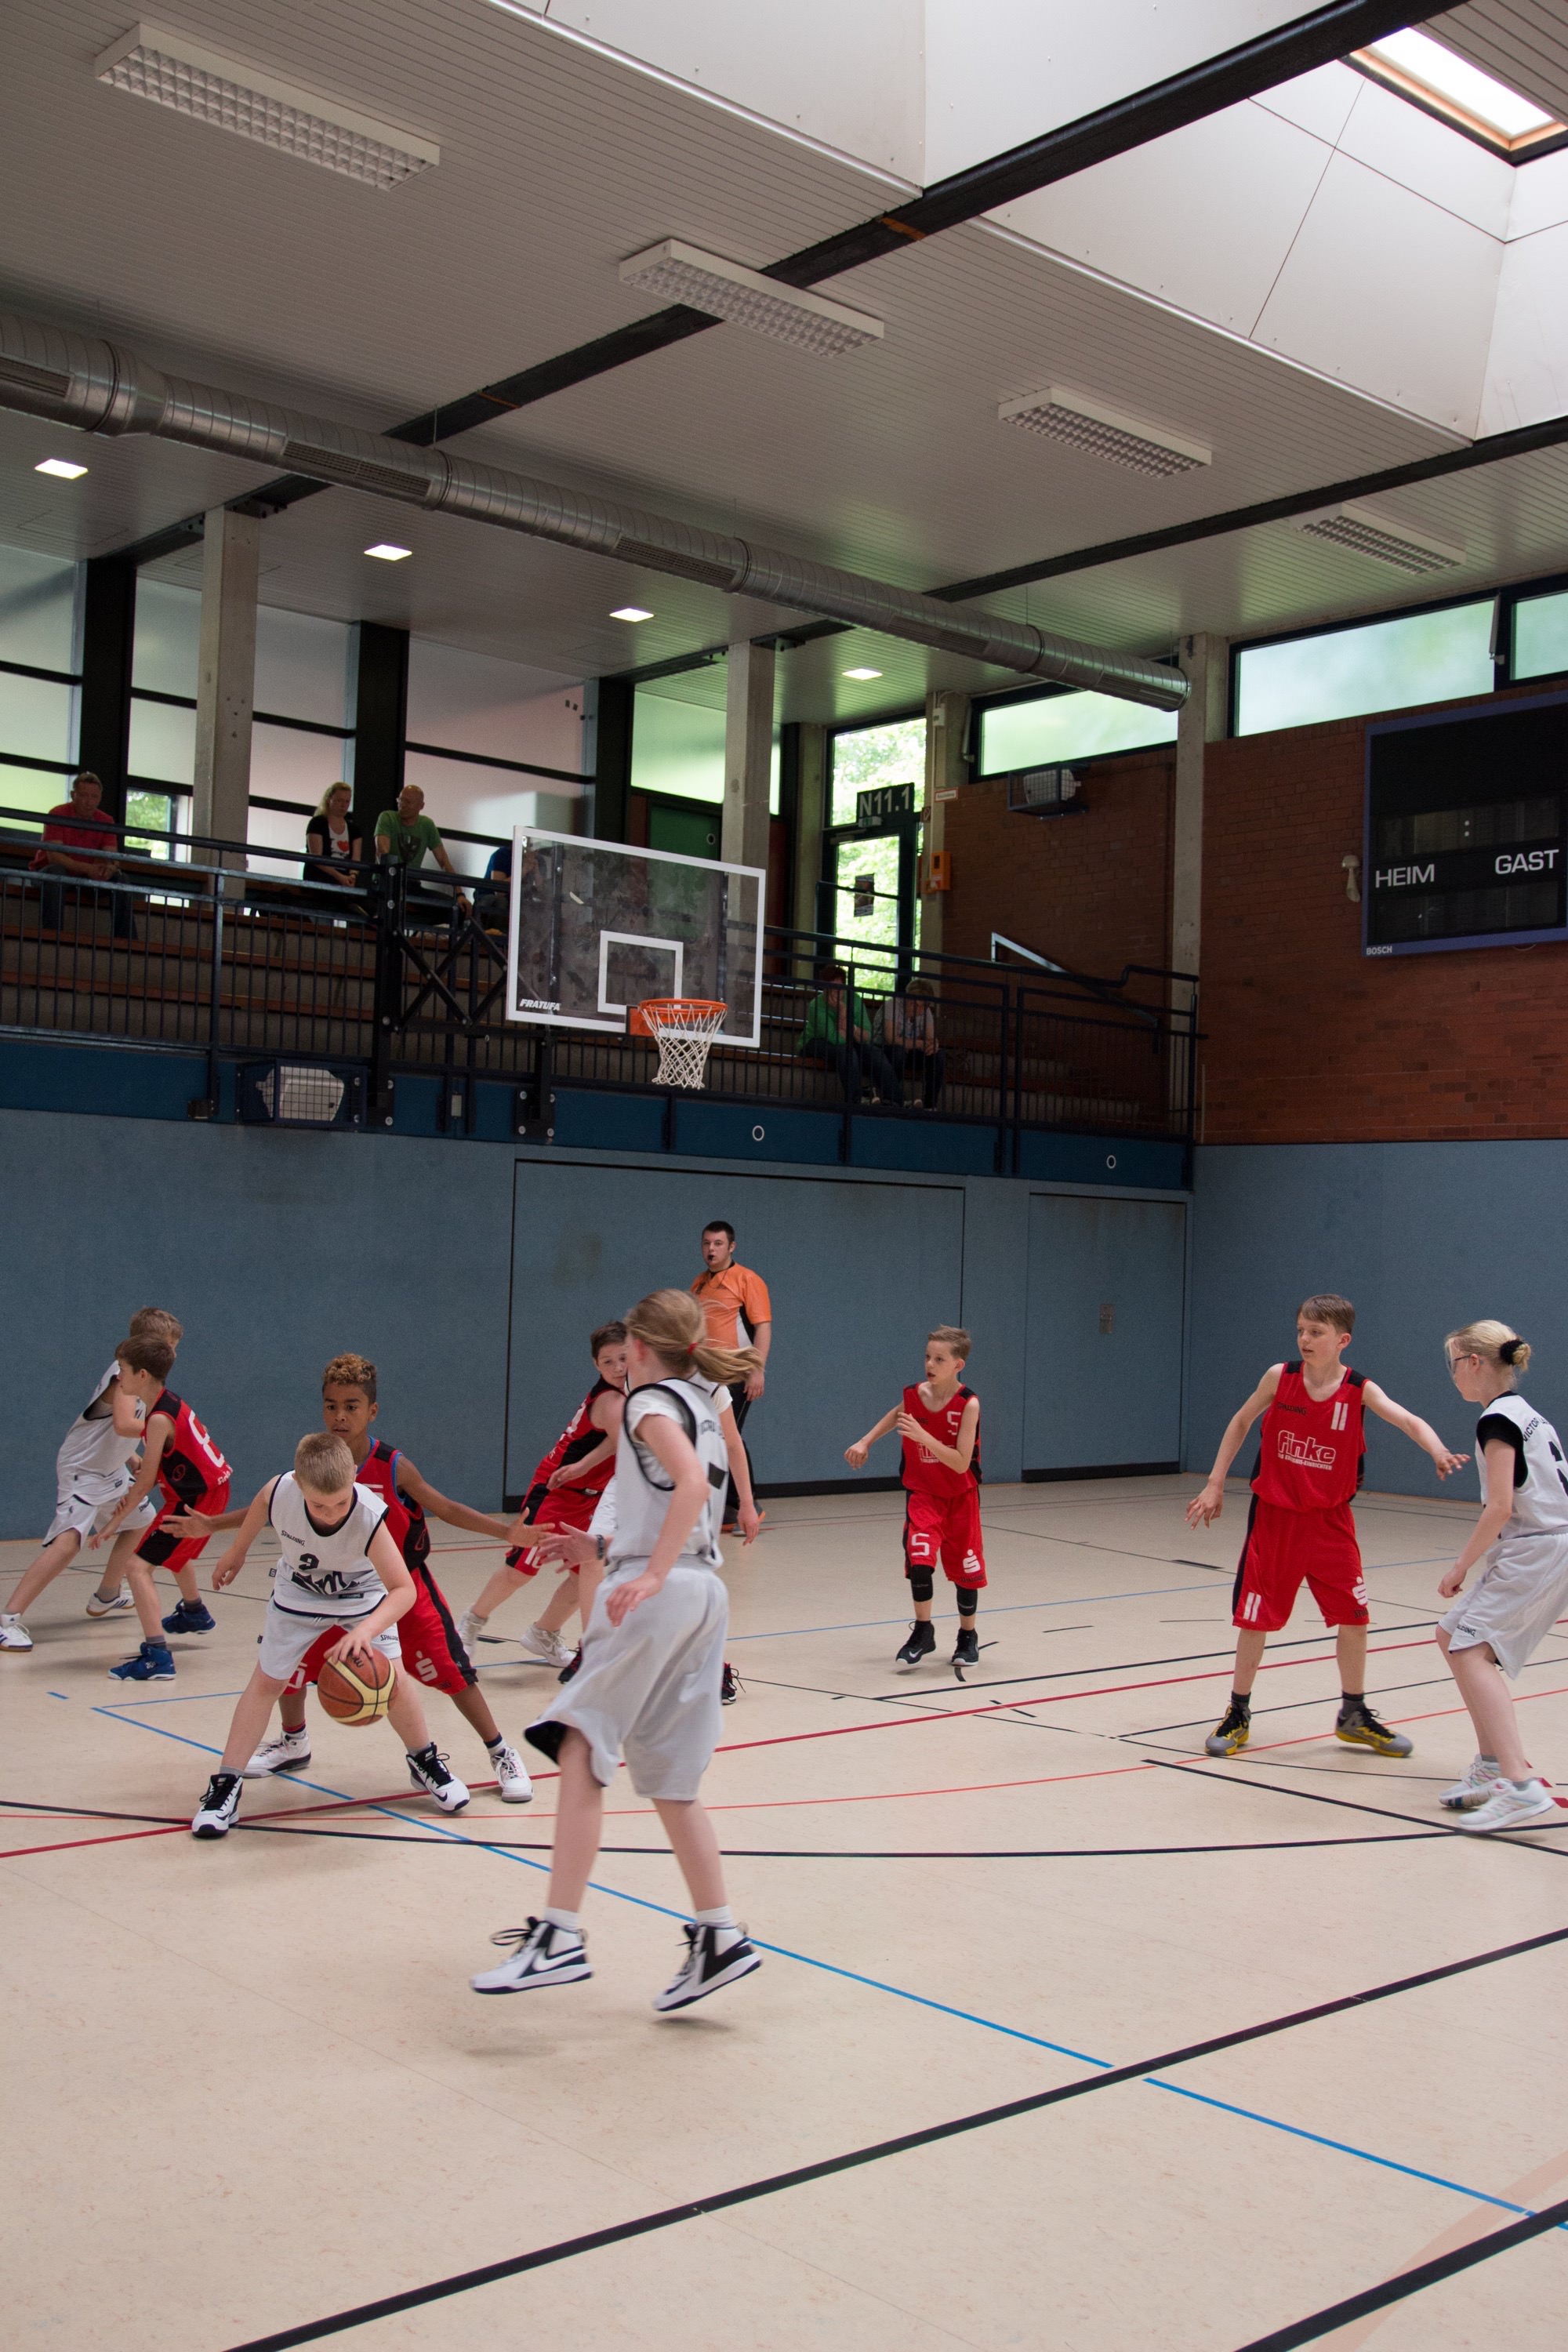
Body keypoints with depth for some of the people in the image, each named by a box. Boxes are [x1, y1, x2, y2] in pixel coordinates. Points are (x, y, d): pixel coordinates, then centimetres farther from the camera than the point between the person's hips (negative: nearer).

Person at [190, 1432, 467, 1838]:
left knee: (391, 1679, -6)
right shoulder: (279, 1492, -34)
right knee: (266, 1680, 2)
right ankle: (225, 1785, 10)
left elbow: (403, 1589, -41)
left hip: (363, 1597, -1)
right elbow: (256, 1513, -7)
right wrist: (236, 1552, 10)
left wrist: (366, 1630, -58)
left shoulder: (370, 1517, -41)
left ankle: (425, 1762, 18)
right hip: (298, 1595, 2)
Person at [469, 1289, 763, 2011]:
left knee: (580, 1748, -13)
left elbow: (693, 1483, -22)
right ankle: (718, 1938, 13)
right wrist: (605, 1551, 26)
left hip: (659, 1594, -9)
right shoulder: (701, 1407, 23)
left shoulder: (652, 1401, -3)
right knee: (669, 1779, 12)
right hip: (703, 1594, 9)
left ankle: (560, 1938, -20)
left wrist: (651, 1574, -27)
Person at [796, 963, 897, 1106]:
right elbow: (838, 1040, -29)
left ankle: (893, 1098, -22)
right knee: (844, 1050, -34)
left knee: (873, 1051, -18)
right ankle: (855, 1099, -37)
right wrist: (842, 1014, -29)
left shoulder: (855, 1000, -9)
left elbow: (867, 1038, -14)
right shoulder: (817, 1006, -23)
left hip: (843, 1043, 5)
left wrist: (851, 1026, -30)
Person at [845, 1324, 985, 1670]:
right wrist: (865, 1442, 10)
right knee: (919, 1558, -17)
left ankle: (968, 1636, 30)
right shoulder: (914, 1395, -9)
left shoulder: (968, 1404, -21)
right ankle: (923, 1632, -1)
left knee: (965, 1566, 9)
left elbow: (961, 1463, -26)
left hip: (960, 1496, -1)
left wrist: (923, 1436, -35)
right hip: (922, 1493, 2)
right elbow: (896, 1415, 17)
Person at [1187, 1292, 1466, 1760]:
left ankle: (1354, 1716, 23)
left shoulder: (1360, 1390, -10)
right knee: (1255, 1618, 4)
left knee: (1352, 1616, 3)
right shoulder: (1280, 1377, -9)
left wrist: (1438, 1452, -46)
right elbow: (1240, 1423, 5)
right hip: (1274, 1516, 0)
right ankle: (1238, 1714, 21)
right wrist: (1215, 1485, 2)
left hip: (1329, 1521, 1)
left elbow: (1410, 1421, -25)